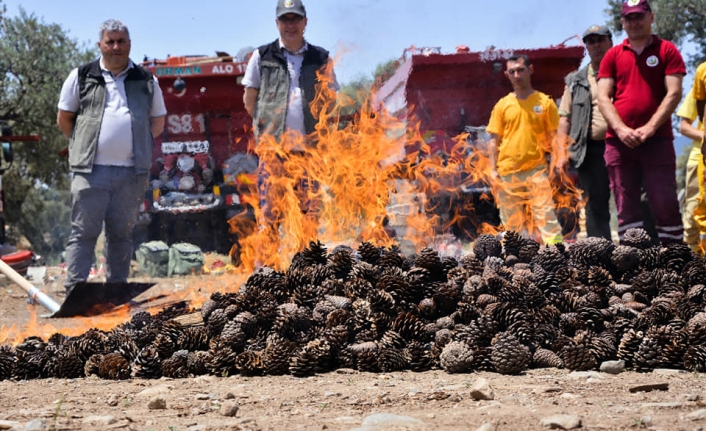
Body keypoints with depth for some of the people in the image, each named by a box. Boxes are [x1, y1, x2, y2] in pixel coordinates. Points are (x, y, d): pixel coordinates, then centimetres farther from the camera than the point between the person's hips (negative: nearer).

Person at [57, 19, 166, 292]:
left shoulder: (146, 81, 13)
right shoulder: (82, 77, 7)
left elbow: (158, 122, 19)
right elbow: (63, 119, 12)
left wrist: (136, 144, 10)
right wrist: (85, 146, 8)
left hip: (131, 172, 2)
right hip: (91, 170, -2)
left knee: (121, 233, 7)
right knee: (83, 231, -5)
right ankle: (74, 290, -5)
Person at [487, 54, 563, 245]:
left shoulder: (545, 102, 4)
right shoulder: (502, 105, 8)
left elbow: (553, 136, 6)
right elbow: (494, 140, 9)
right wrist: (494, 169, 2)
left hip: (536, 169, -2)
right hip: (507, 171, 2)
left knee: (545, 215, -10)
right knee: (512, 221, 6)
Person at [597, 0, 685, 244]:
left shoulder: (667, 51, 6)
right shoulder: (613, 56, 12)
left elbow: (674, 93, -3)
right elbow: (603, 97, 5)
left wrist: (650, 128, -13)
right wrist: (621, 129, -10)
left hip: (657, 140, -3)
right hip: (618, 142, 3)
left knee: (666, 204, -6)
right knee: (626, 206, 2)